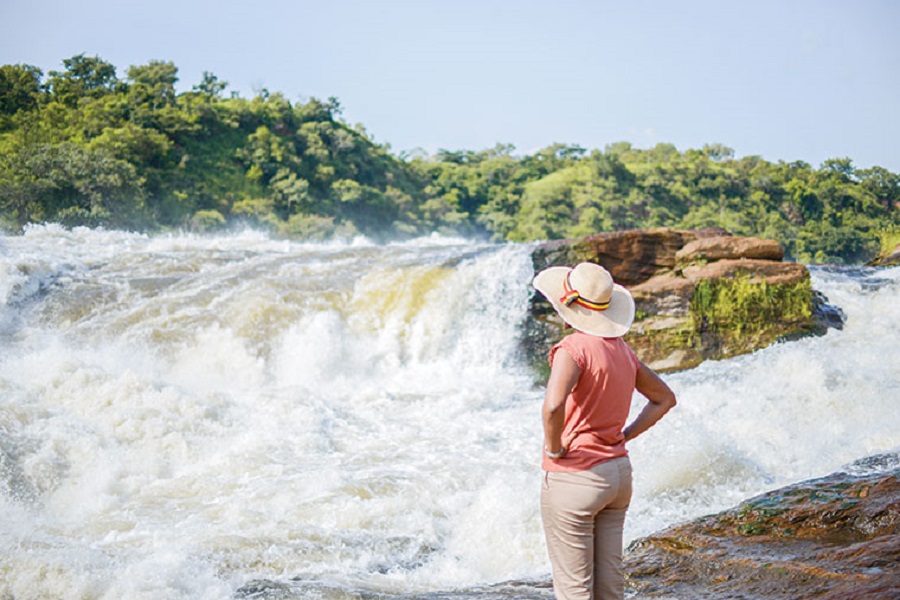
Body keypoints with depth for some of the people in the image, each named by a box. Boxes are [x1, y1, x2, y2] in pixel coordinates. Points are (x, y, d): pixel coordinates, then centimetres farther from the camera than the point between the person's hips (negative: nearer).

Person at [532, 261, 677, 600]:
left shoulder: (574, 348, -18)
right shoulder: (621, 350, 7)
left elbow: (553, 405, -35)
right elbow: (664, 398, 19)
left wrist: (554, 448, -17)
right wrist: (622, 438, 13)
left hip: (573, 479, -8)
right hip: (617, 472, 8)